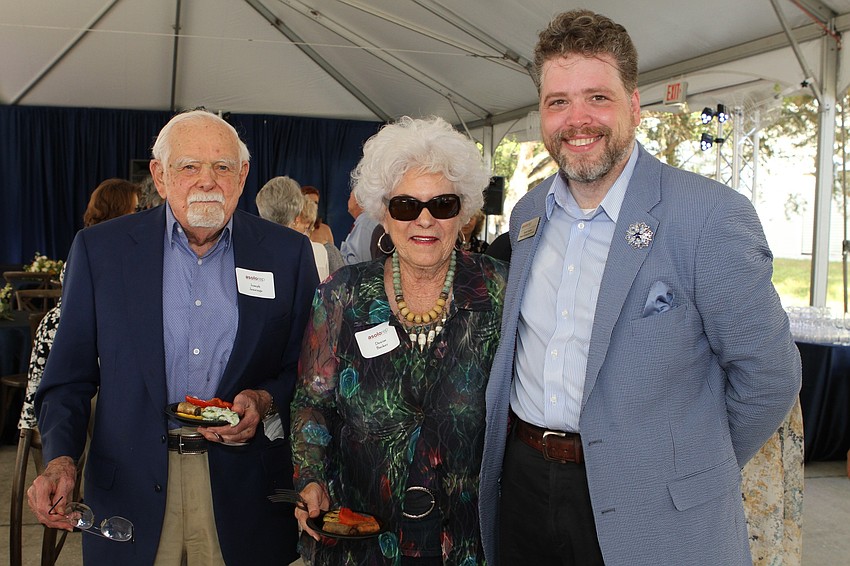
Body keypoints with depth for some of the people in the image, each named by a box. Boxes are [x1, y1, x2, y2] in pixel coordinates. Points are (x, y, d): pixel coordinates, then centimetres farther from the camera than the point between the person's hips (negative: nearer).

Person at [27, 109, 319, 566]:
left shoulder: (287, 253, -1)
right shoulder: (99, 249, -1)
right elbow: (69, 376, 1)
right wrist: (60, 460, -15)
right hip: (131, 488, 0)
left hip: (244, 490, 1)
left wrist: (263, 402, -14)